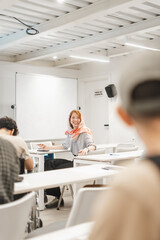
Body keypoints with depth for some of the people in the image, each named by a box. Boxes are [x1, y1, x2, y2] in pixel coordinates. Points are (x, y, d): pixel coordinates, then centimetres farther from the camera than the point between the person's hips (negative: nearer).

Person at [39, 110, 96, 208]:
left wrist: (86, 149, -42)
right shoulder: (70, 132, 16)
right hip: (73, 160, 8)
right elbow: (65, 146, 28)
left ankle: (58, 197, -4)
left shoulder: (85, 132, -6)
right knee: (48, 163, -9)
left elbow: (93, 146, -19)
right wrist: (48, 147, 27)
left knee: (58, 169, -23)